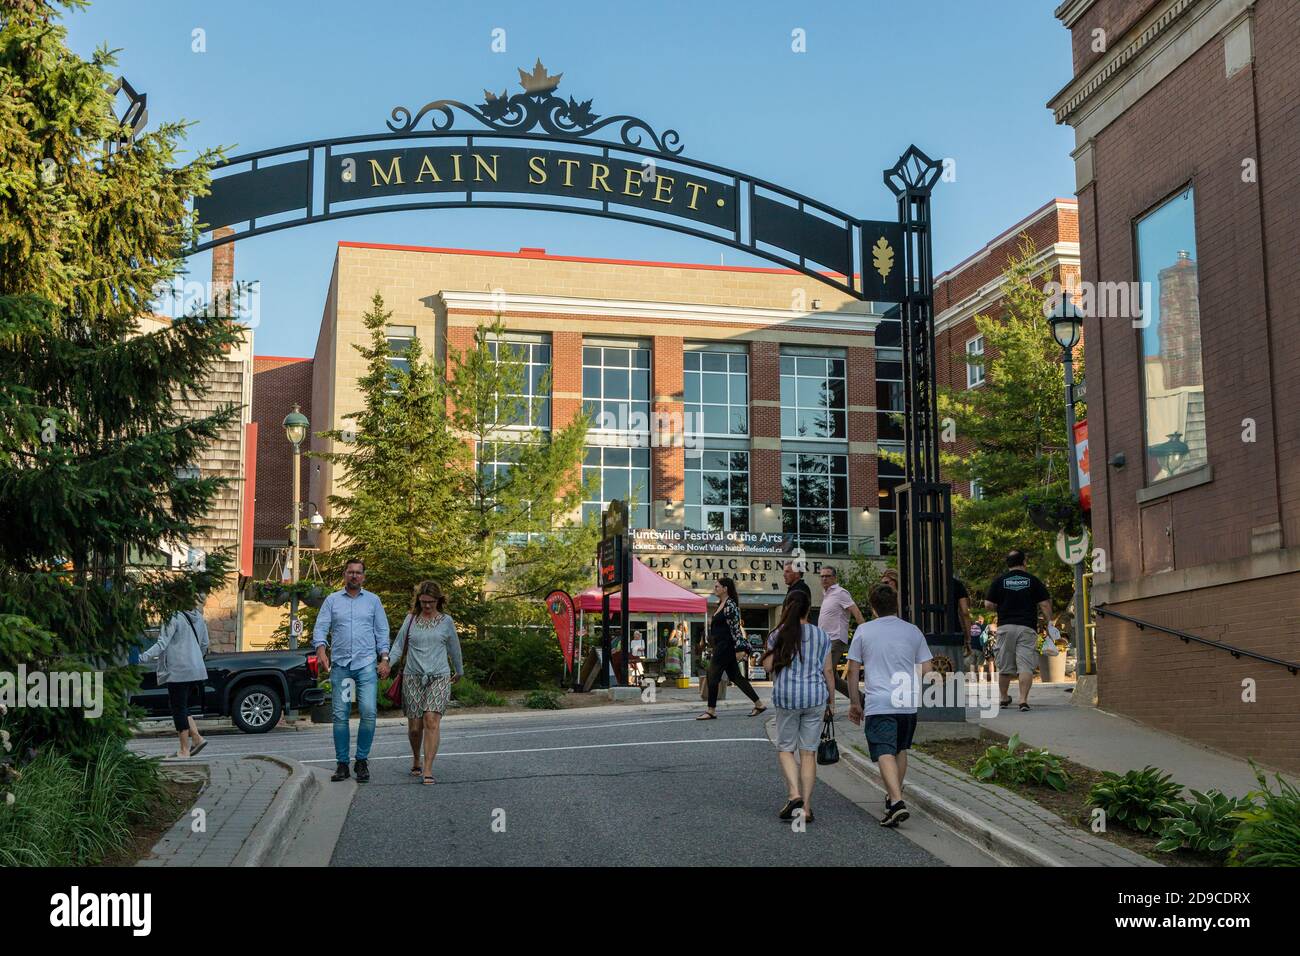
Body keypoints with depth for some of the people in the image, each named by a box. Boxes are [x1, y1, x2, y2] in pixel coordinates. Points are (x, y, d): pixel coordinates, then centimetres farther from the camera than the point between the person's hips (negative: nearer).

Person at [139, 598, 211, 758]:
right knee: (182, 707, 19)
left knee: (179, 709, 1)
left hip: (178, 671, -8)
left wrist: (143, 658, -22)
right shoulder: (198, 618, 11)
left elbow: (162, 644, -19)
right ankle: (197, 737, 9)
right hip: (196, 670, 8)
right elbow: (204, 644, 18)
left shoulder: (174, 618, -13)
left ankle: (184, 749, 5)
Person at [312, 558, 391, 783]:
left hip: (366, 664, -1)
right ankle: (342, 763, 8)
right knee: (340, 715, 1)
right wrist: (321, 650, -15)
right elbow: (320, 628, 3)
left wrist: (384, 659, 0)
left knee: (368, 712, -11)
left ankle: (362, 761, 2)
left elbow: (382, 631, 10)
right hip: (340, 665, 1)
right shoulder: (332, 600, 11)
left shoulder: (373, 600, 11)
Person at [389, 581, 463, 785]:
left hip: (439, 677, -1)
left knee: (432, 721, -17)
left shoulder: (446, 621, 7)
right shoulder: (411, 619, 8)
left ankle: (428, 770, -16)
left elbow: (454, 648, 18)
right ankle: (416, 760, 30)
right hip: (413, 677, 1)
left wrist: (459, 671, 29)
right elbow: (398, 645, 6)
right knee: (414, 726, 3)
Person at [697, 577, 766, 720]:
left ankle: (711, 711, 2)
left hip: (725, 646, -10)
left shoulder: (730, 605, -15)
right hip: (720, 646, 10)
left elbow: (735, 628, -18)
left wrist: (739, 648, -20)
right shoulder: (721, 604, 14)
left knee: (713, 677, -5)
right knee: (736, 677, 11)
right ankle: (759, 704, 15)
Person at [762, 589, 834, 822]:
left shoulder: (778, 635, -1)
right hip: (815, 696, 1)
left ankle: (794, 794, -11)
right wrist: (831, 701, 11)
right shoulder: (821, 635, 3)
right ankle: (806, 808, 6)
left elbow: (768, 665, -5)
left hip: (787, 697, -1)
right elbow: (828, 670, 3)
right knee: (808, 752, 6)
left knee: (785, 748, 11)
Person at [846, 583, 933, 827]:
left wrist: (855, 702, 12)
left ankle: (896, 801, -26)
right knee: (901, 749, 22)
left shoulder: (864, 631, 1)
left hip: (879, 704, -3)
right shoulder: (913, 631, 7)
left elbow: (852, 670, 3)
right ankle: (894, 796, 32)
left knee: (885, 754, -9)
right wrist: (921, 698, 25)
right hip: (909, 703, 4)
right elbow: (927, 670, 8)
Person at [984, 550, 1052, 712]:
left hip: (1005, 627, 1)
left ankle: (1004, 698, 27)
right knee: (1026, 665, -5)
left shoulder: (999, 581, 4)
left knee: (1004, 666, 13)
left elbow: (988, 604, 2)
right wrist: (1049, 623, 7)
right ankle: (1023, 700, -16)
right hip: (1027, 628, -1)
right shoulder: (1033, 580, 2)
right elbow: (1045, 604, -2)